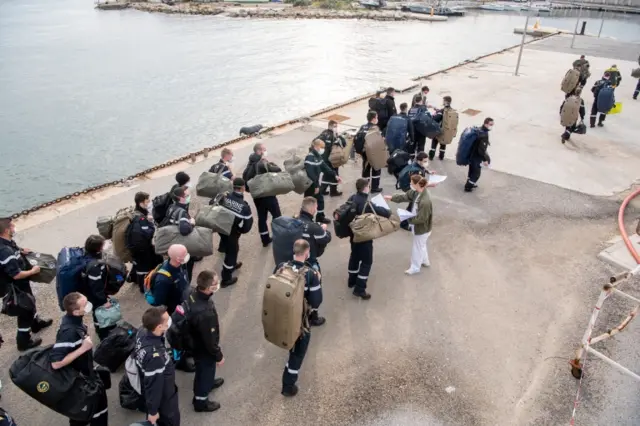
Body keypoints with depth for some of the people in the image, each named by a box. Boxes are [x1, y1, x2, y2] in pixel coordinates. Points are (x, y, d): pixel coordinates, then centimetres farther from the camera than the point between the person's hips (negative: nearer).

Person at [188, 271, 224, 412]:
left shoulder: (193, 294, -20)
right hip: (203, 347, -7)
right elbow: (210, 339, -29)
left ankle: (208, 382, 63)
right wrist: (218, 356, -11)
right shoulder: (206, 313, -44)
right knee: (205, 370, 21)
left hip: (195, 340, 7)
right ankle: (200, 401, 46)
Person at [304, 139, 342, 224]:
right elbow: (310, 174, -30)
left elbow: (325, 167, 13)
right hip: (310, 185, -10)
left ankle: (320, 217, 37)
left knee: (320, 199, 21)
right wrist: (315, 186, -27)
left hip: (316, 184, 10)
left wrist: (335, 176, 5)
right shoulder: (310, 158, -25)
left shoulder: (318, 156, 8)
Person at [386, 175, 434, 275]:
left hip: (422, 228, -9)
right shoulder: (416, 192, -11)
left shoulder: (425, 201, -38)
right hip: (419, 226, 9)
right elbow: (406, 196, 4)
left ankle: (415, 267, 34)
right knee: (421, 245, 29)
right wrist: (392, 197, -1)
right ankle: (425, 261, 52)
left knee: (417, 247, 13)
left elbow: (421, 219, -31)